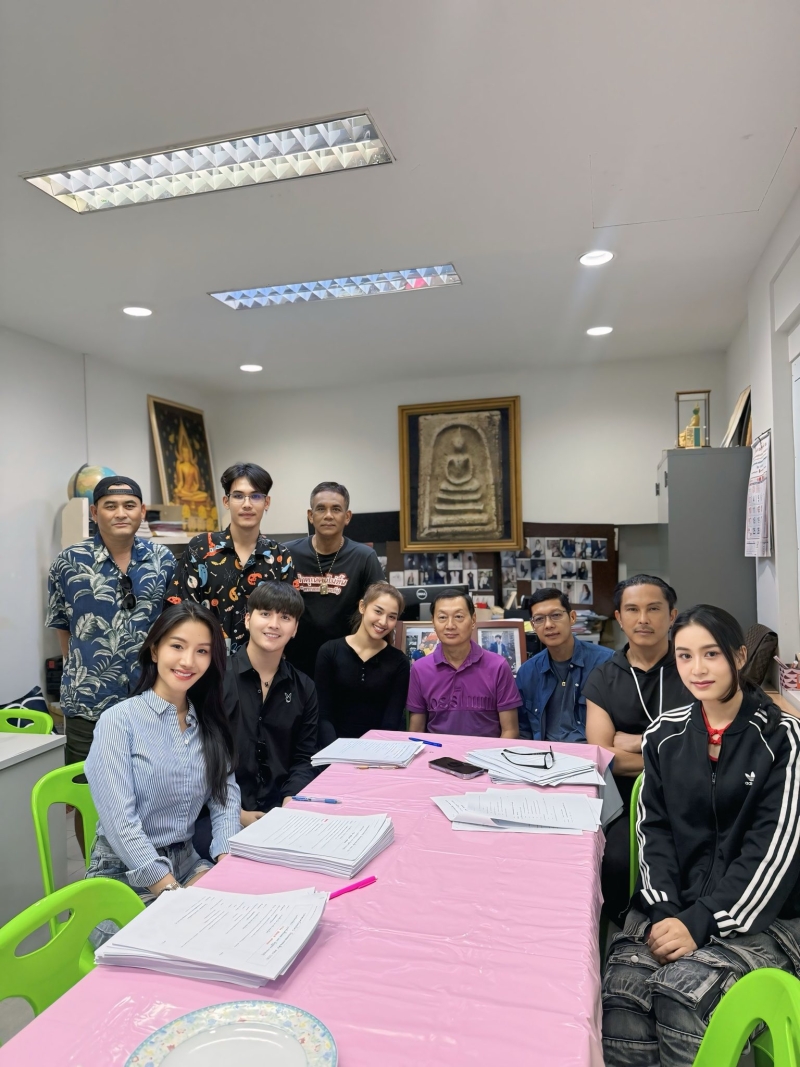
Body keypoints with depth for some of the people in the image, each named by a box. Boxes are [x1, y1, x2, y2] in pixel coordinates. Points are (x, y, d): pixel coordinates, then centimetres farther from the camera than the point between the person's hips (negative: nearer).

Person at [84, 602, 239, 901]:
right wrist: (172, 892, -24)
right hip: (124, 872, -5)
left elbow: (226, 797, 0)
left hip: (187, 862, 5)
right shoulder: (119, 720, -13)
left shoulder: (209, 723, 5)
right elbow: (119, 819, -19)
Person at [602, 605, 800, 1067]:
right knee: (621, 987, -26)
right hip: (673, 905, 2)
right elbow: (654, 830, 5)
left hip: (761, 915, -2)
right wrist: (664, 911, -11)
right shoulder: (665, 733, 7)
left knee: (680, 991, -28)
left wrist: (701, 922, -18)